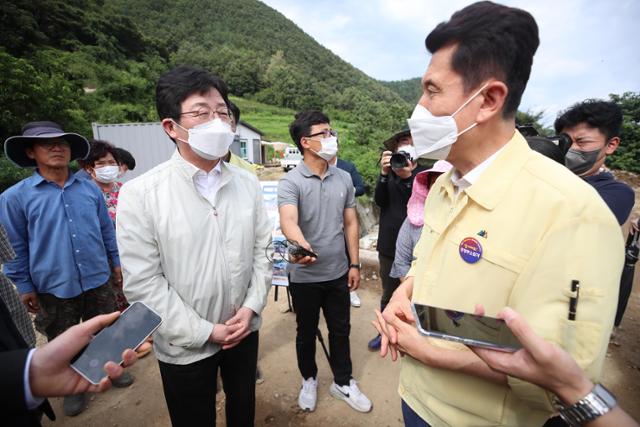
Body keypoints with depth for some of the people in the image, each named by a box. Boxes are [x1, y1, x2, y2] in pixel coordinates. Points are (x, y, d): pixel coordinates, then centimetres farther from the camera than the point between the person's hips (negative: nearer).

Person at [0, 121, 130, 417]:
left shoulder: (90, 188, -1)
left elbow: (106, 230, 7)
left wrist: (116, 261, 10)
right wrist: (24, 286, -1)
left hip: (97, 280, 2)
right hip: (53, 287, -1)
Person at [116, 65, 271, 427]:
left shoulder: (247, 184, -4)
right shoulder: (141, 194, -17)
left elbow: (262, 249, 1)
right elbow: (142, 282, -16)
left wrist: (252, 307, -9)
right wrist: (205, 332, -14)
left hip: (245, 330, 4)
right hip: (185, 345, -3)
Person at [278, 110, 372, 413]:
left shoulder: (344, 179, 1)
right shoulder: (290, 182, -14)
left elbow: (350, 224, 6)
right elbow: (288, 221, -33)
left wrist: (354, 264, 4)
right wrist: (301, 246, -54)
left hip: (338, 273, 4)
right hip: (304, 276, -3)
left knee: (340, 330, 19)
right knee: (306, 333, 18)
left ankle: (343, 382, 42)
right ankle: (309, 380, 44)